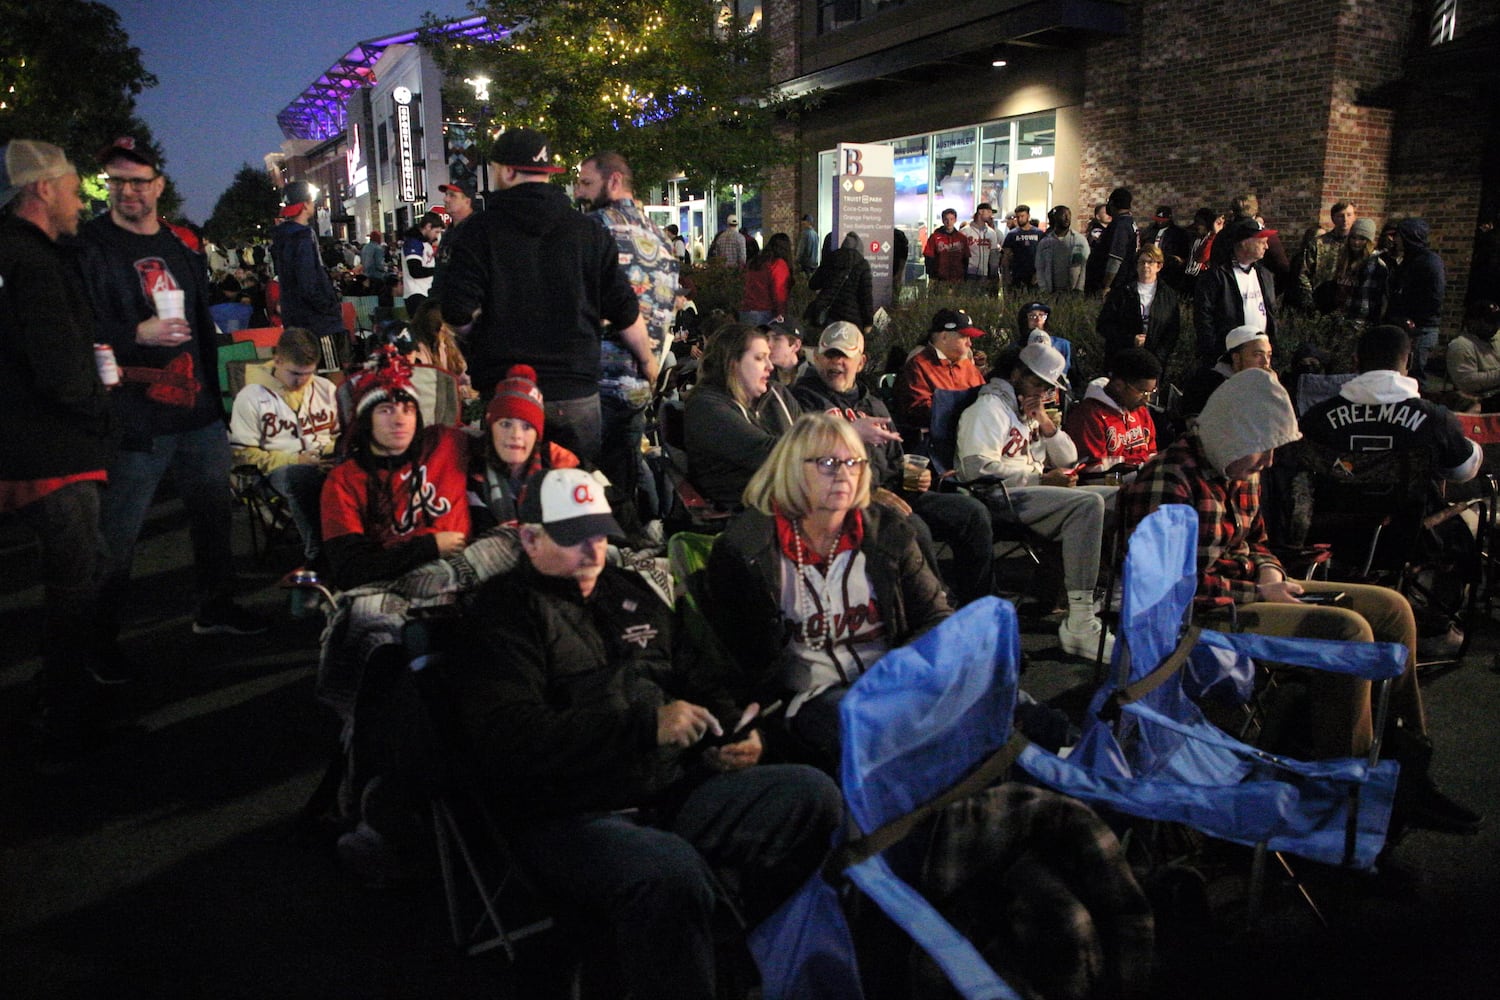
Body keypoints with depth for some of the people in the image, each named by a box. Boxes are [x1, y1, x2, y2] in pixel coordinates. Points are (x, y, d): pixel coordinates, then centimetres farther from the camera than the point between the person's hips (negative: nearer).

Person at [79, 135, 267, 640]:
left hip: (198, 412, 6)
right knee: (116, 536, -1)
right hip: (134, 421, -6)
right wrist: (136, 334, -24)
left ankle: (216, 608, 33)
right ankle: (100, 633, 13)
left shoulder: (182, 244, 13)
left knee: (215, 512, 16)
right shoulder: (89, 246, -6)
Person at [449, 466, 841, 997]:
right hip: (571, 818, -6)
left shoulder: (629, 593, 18)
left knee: (813, 794, -13)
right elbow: (513, 741, -15)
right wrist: (647, 723, -19)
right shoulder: (503, 614, -1)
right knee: (672, 872, -37)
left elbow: (702, 678, 25)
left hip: (678, 790, 7)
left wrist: (735, 730, 2)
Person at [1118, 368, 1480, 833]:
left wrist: (1270, 572, 2)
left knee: (1390, 607, 6)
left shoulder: (1242, 474, 11)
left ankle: (1406, 770, 10)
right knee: (1348, 630, -25)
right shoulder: (1168, 480, -19)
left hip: (1251, 591, 10)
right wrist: (1257, 593, -17)